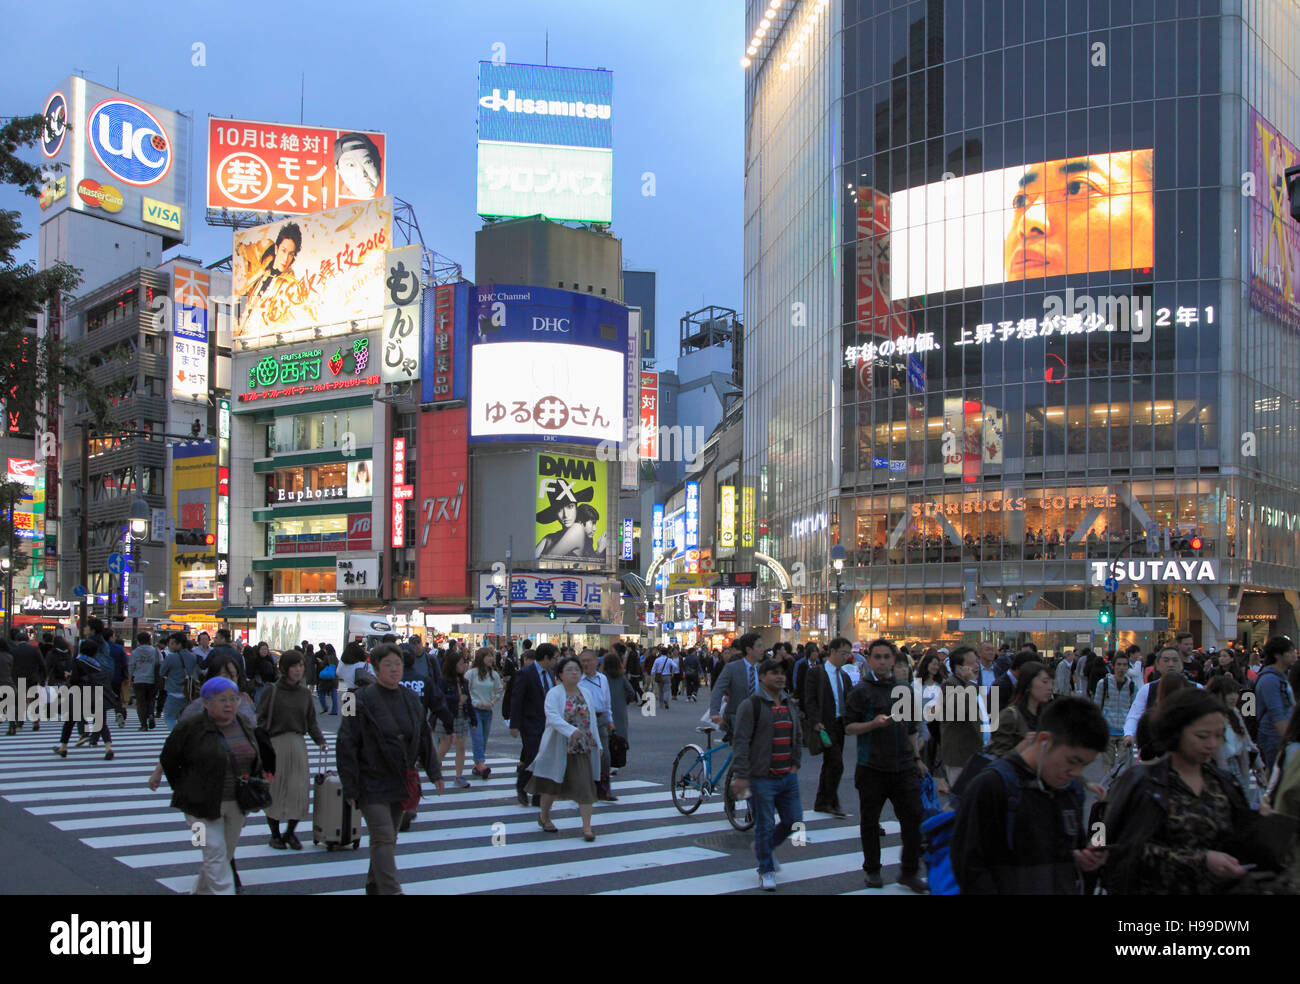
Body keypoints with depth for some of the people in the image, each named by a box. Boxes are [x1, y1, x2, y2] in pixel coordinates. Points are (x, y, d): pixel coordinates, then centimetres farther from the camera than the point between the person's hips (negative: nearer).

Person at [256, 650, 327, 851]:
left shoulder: (305, 693, 8)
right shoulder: (271, 691, -4)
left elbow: (311, 721, 13)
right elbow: (260, 720, -4)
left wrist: (320, 740, -1)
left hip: (298, 745, 3)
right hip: (274, 744, -3)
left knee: (300, 789, -1)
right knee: (274, 789, 2)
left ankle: (290, 832, 16)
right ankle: (275, 834, 18)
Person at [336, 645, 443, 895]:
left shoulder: (410, 699, 8)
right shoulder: (363, 700, -11)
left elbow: (424, 738, 16)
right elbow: (346, 745, -11)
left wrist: (434, 772, 10)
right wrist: (350, 787, -13)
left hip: (400, 783, 6)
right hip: (372, 784, -6)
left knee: (388, 838, 13)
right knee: (383, 839, -12)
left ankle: (375, 886, 28)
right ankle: (391, 891, -15)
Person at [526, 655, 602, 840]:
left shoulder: (585, 693, 10)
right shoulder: (554, 694, -8)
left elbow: (592, 719, 15)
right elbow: (552, 717, -24)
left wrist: (597, 743, 12)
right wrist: (570, 730, -38)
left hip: (583, 748, 3)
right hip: (559, 747, -3)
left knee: (585, 785, -5)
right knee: (552, 783, 11)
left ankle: (587, 826, -3)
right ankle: (544, 816, 34)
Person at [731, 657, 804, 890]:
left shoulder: (791, 705, 13)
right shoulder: (751, 705, -9)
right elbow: (740, 742, -13)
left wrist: (795, 765, 13)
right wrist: (741, 776, -17)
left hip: (788, 777, 6)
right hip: (762, 777, -6)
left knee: (794, 821, 9)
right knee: (765, 825, 1)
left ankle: (764, 847, 34)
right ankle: (766, 871, 17)